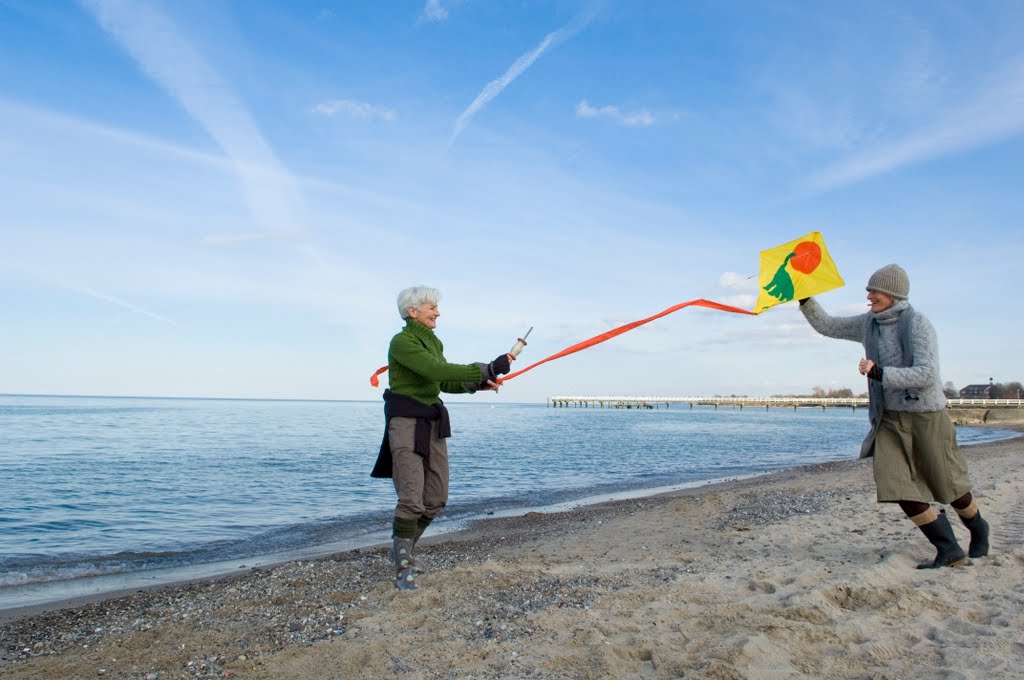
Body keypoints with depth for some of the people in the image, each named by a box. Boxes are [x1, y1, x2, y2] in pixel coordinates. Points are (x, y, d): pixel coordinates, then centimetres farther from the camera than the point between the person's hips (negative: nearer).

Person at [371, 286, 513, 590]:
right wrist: (487, 369, -26)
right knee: (412, 499, -10)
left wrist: (479, 383, 2)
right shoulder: (401, 342, -14)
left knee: (436, 498, 10)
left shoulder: (434, 342, 13)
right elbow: (438, 371, -25)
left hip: (433, 424, 8)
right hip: (406, 422, -8)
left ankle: (402, 548, 30)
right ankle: (404, 569, 3)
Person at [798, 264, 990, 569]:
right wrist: (805, 300, -2)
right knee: (897, 485, -10)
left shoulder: (917, 323, -14)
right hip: (890, 420, 5)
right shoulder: (868, 323, 5)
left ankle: (978, 530, 42)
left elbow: (927, 374, -23)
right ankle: (949, 551, 2)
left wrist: (880, 373, -32)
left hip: (926, 415, -5)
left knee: (949, 486, 10)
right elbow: (827, 326, 12)